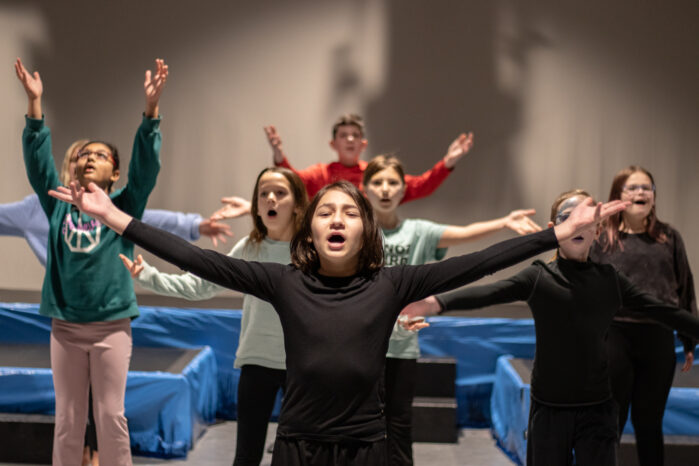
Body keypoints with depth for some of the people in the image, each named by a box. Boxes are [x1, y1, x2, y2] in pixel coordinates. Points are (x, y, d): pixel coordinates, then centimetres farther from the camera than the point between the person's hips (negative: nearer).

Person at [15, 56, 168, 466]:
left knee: (111, 417, 3)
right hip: (65, 327, 2)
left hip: (111, 326, -2)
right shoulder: (59, 205, 7)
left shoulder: (123, 206, 2)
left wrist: (151, 107, -20)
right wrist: (35, 103, -10)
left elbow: (146, 163, -9)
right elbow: (38, 159, -1)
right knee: (68, 420, 8)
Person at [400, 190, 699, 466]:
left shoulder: (609, 279, 3)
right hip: (549, 408, -1)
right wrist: (437, 303, -37)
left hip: (598, 408, 2)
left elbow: (663, 312, 7)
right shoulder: (539, 278, -6)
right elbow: (487, 293, -21)